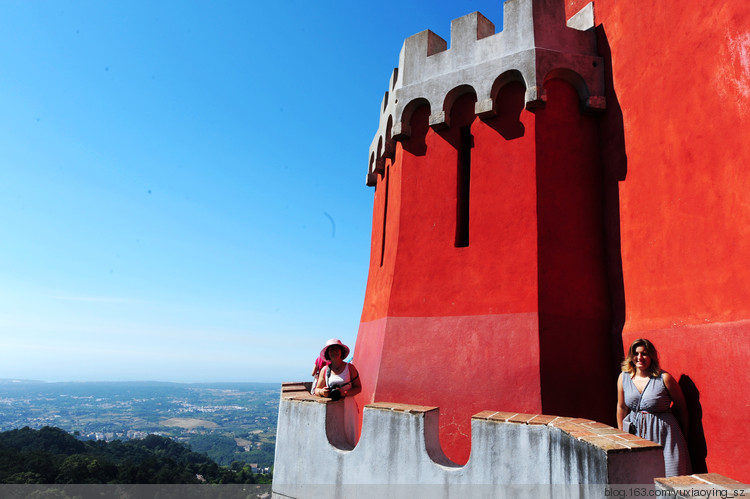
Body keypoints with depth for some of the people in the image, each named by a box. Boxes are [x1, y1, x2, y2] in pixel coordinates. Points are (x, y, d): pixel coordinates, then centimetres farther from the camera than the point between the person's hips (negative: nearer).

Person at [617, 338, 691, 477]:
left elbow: (681, 407, 2)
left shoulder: (664, 378, -9)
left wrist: (683, 436, 8)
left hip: (662, 434, -2)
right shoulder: (623, 378, 1)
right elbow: (622, 407, 12)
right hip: (635, 432, 3)